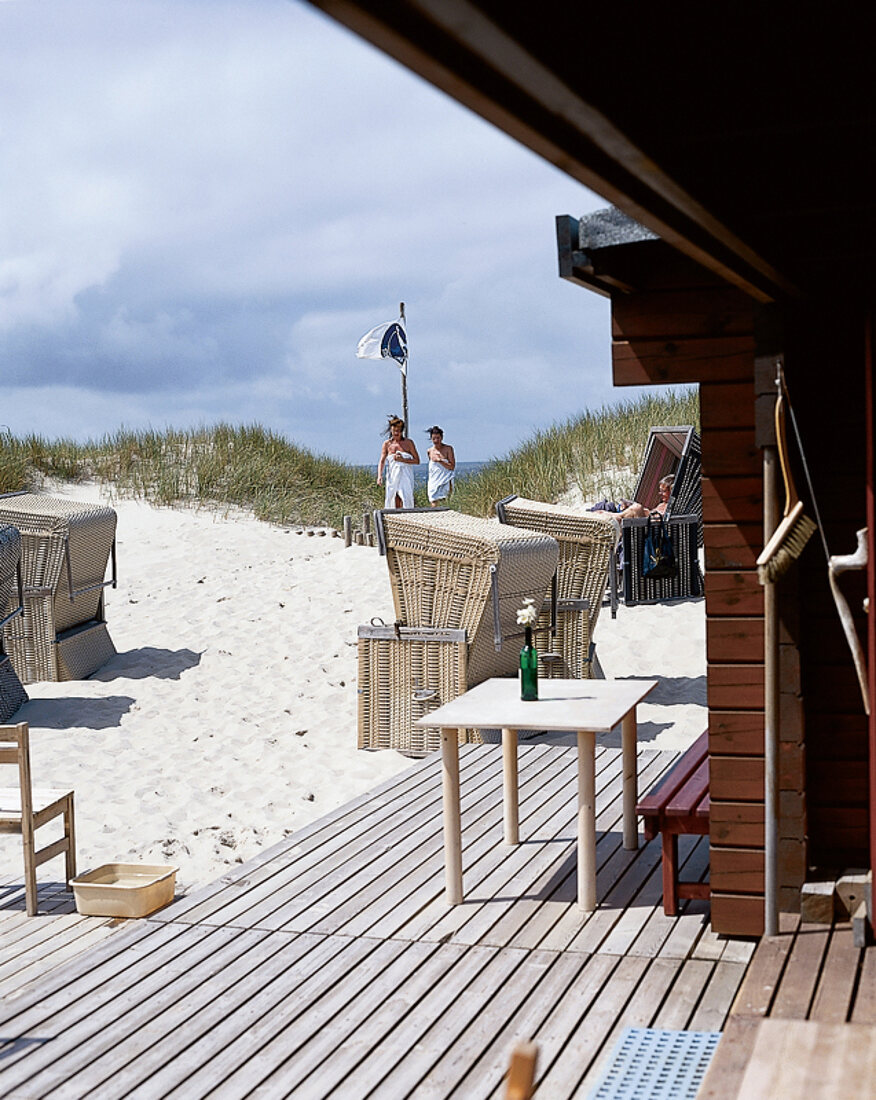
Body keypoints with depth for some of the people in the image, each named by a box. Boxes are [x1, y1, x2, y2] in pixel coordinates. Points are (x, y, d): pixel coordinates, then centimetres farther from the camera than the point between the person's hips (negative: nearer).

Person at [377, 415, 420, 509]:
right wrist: (379, 476, -11)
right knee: (394, 502, -5)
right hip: (392, 477, 1)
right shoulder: (387, 444, 10)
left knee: (405, 500, -15)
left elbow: (417, 461, 5)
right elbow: (382, 461, 4)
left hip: (406, 477, -1)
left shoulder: (409, 443, 8)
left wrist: (403, 460, -11)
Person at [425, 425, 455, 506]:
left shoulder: (448, 449, -2)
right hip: (433, 483, 3)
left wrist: (440, 461, -17)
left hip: (444, 481, -3)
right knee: (434, 505, -5)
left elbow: (452, 467, -5)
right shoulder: (430, 451, 10)